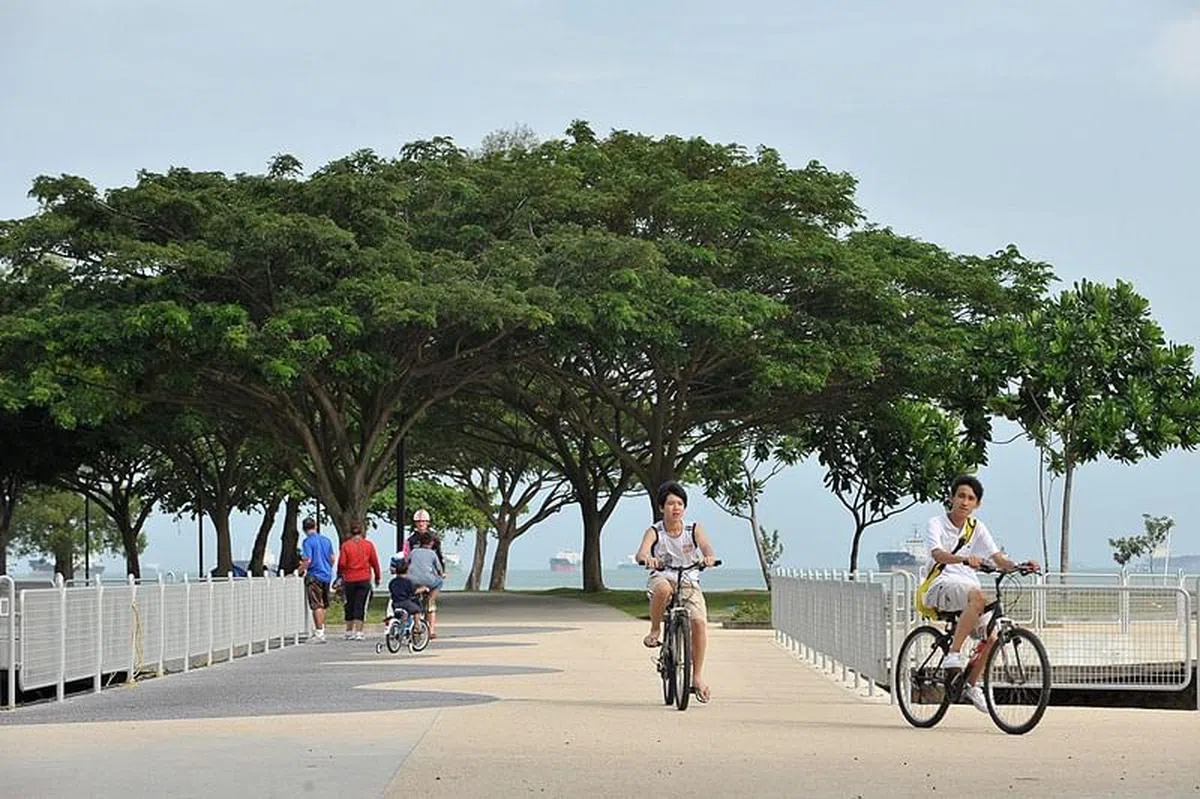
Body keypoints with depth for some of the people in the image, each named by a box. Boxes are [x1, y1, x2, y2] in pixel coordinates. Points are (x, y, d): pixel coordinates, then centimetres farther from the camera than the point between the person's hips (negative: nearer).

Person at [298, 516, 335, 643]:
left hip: (314, 576, -6)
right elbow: (332, 559, 14)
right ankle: (320, 629, 22)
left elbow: (307, 560, -18)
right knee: (323, 605, 16)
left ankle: (319, 633, -8)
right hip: (327, 575, 6)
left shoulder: (308, 541, -10)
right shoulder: (326, 540, 9)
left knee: (316, 605, -5)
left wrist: (299, 571, -7)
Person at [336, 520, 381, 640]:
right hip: (364, 579, -1)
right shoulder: (368, 545, -1)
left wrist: (340, 576, 12)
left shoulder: (345, 545, -2)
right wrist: (377, 577, 14)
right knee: (360, 607, -1)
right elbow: (374, 562, 3)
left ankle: (349, 632, 18)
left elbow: (341, 563, -4)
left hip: (349, 580, 1)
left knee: (350, 606, 13)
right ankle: (358, 632, -9)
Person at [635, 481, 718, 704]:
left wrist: (709, 557, -45)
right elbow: (641, 553, -25)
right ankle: (655, 630, -15)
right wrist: (646, 558, -50)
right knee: (663, 588, -40)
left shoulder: (694, 529, -4)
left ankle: (698, 676, -8)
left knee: (700, 621, -21)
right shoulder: (654, 531, -8)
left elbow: (707, 548, -20)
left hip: (689, 582, 1)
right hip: (662, 577, -1)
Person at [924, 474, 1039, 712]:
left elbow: (998, 559, 3)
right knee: (977, 597, -36)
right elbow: (938, 554, -23)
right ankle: (953, 654, -35)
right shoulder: (937, 524, -3)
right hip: (941, 586, -6)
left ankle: (971, 685, 14)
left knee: (991, 637, -6)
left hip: (968, 586, 6)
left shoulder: (977, 528, 11)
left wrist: (1020, 566, -18)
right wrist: (965, 559, -43)